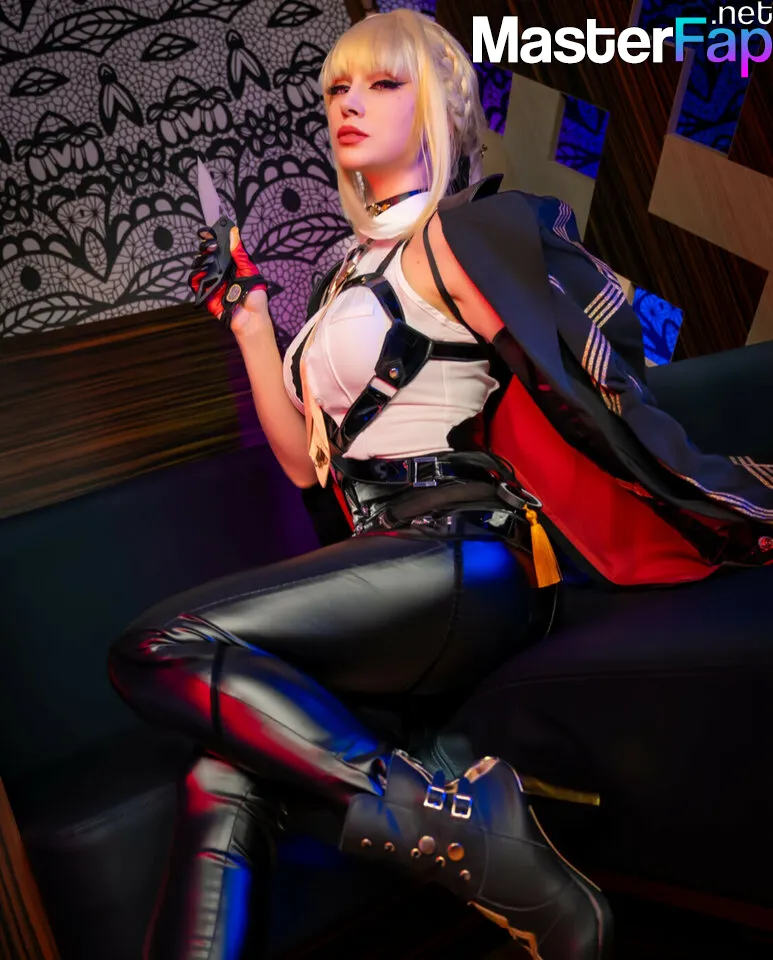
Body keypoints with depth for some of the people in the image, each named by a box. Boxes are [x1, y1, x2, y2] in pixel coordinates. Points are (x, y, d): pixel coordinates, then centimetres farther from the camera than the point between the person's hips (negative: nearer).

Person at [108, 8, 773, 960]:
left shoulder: (458, 231, 2)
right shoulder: (354, 272, 25)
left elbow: (576, 389, -4)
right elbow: (306, 461, 21)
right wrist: (246, 319, 19)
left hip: (466, 553, -6)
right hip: (393, 566, 7)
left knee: (154, 651, -23)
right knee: (222, 783, -16)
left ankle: (450, 819, -22)